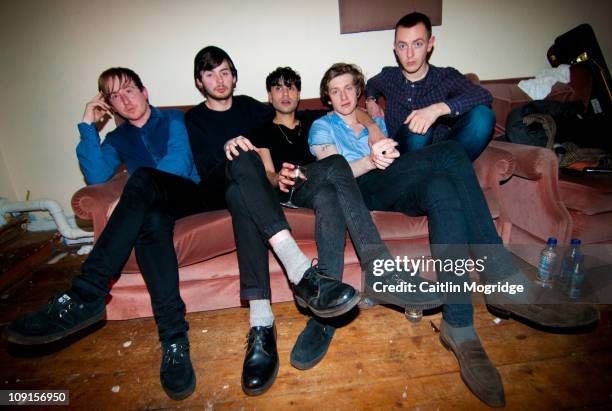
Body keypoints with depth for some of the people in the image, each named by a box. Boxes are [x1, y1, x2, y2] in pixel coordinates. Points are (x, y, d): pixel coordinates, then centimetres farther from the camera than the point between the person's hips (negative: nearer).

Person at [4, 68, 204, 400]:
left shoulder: (174, 119, 12)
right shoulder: (117, 139, 23)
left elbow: (179, 166, -6)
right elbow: (96, 177, 3)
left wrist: (142, 181, -4)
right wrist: (88, 126, 3)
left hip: (191, 195, -2)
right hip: (153, 207, 3)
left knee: (143, 178, -34)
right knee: (151, 222, -36)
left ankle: (84, 297, -37)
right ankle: (174, 339, -41)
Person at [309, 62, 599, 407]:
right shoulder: (323, 126, 19)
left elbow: (393, 163, 22)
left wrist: (389, 155, -2)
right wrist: (369, 161, -19)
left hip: (395, 190, 4)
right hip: (358, 192, -4)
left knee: (439, 186, -33)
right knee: (450, 152, -28)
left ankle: (459, 326, -33)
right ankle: (505, 279, -29)